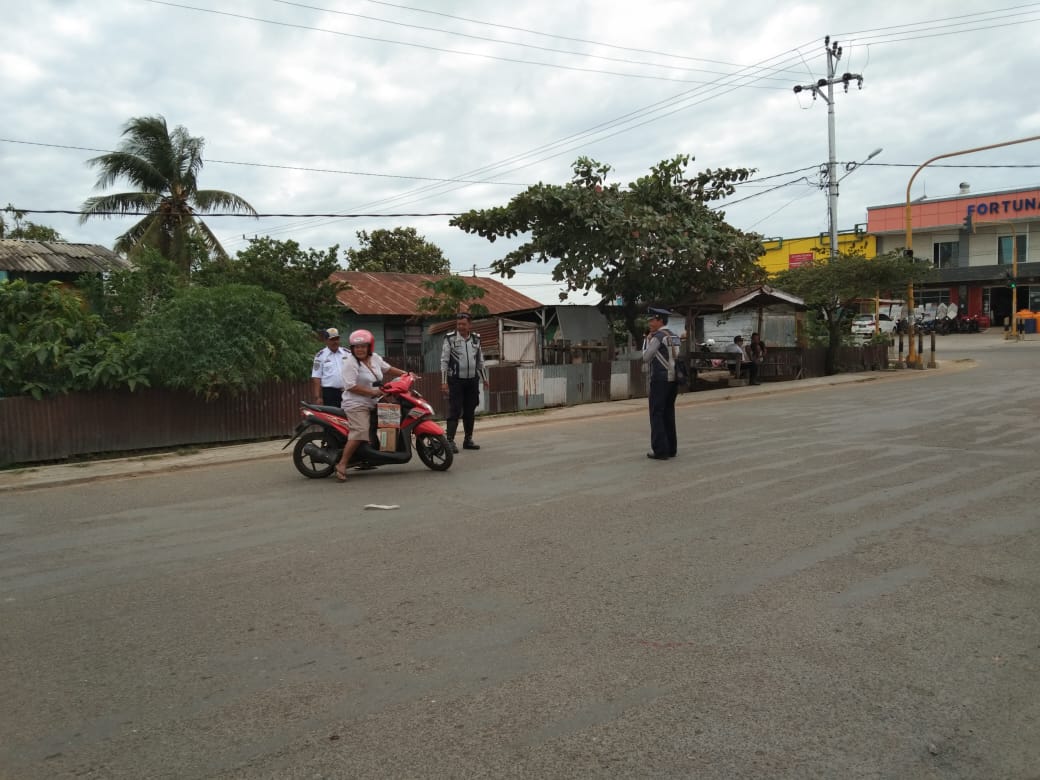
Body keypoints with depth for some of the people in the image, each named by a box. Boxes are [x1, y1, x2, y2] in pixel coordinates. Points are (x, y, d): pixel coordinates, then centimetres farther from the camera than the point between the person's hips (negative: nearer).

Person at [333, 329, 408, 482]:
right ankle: (342, 464, -23)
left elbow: (387, 369, 26)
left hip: (373, 403, 9)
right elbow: (350, 386, -20)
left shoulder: (374, 358, 11)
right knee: (360, 432, -25)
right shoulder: (350, 362, -12)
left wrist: (406, 374, 17)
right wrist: (373, 392, -22)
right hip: (357, 404, -9)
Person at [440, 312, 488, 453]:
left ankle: (468, 440, 18)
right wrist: (444, 381, -11)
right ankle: (450, 441, -8)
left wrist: (484, 378, 16)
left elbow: (480, 360, 17)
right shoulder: (450, 339, -6)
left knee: (470, 412, 9)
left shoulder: (476, 338, 8)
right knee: (454, 411, -9)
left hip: (472, 380, 4)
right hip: (456, 381, -4)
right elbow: (444, 361, -6)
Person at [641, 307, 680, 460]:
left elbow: (646, 358, -9)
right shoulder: (674, 337, 13)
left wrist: (647, 341, 2)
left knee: (657, 415, -3)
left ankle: (660, 450, -4)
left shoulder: (657, 337, -12)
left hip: (660, 380, -8)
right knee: (669, 414, 13)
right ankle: (671, 448, 17)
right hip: (673, 379, 8)